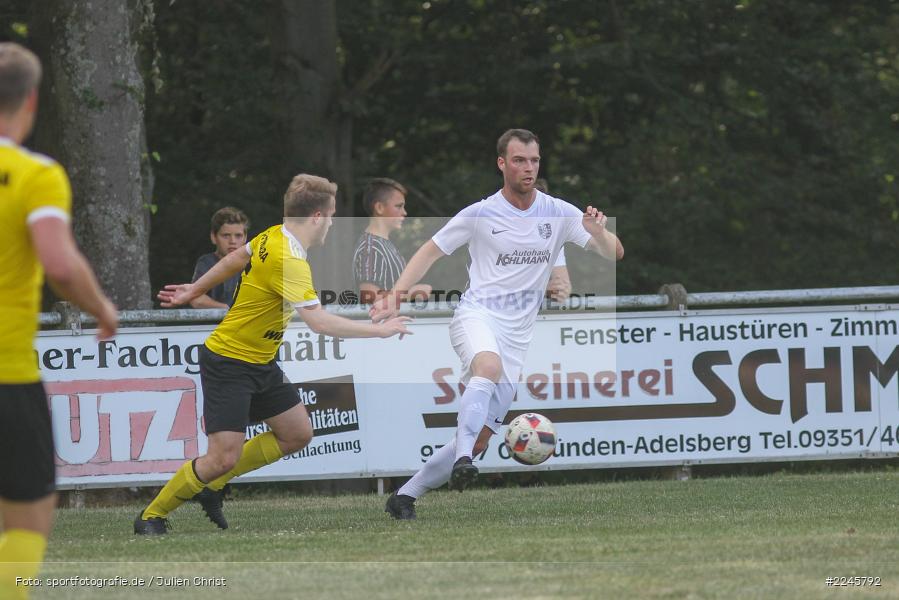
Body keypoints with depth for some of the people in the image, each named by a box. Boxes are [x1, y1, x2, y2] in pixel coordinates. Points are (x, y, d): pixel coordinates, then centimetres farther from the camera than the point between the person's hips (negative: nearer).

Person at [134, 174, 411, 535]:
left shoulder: (273, 236, 0)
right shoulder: (288, 262, -28)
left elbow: (235, 260, 17)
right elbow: (319, 321, -34)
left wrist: (194, 290, 32)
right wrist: (379, 330, -26)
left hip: (260, 365, 10)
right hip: (228, 365, -10)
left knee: (297, 435, 12)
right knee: (224, 457, -13)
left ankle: (211, 486, 22)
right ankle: (151, 516, 4)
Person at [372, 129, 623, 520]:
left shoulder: (558, 214, 3)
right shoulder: (480, 215, -2)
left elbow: (614, 253, 0)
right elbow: (431, 252, 8)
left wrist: (598, 232, -23)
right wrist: (397, 294, -5)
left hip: (516, 337, 3)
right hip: (477, 315, -3)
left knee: (479, 439, 1)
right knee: (489, 366, -40)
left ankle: (405, 496, 13)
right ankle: (462, 461, -45)